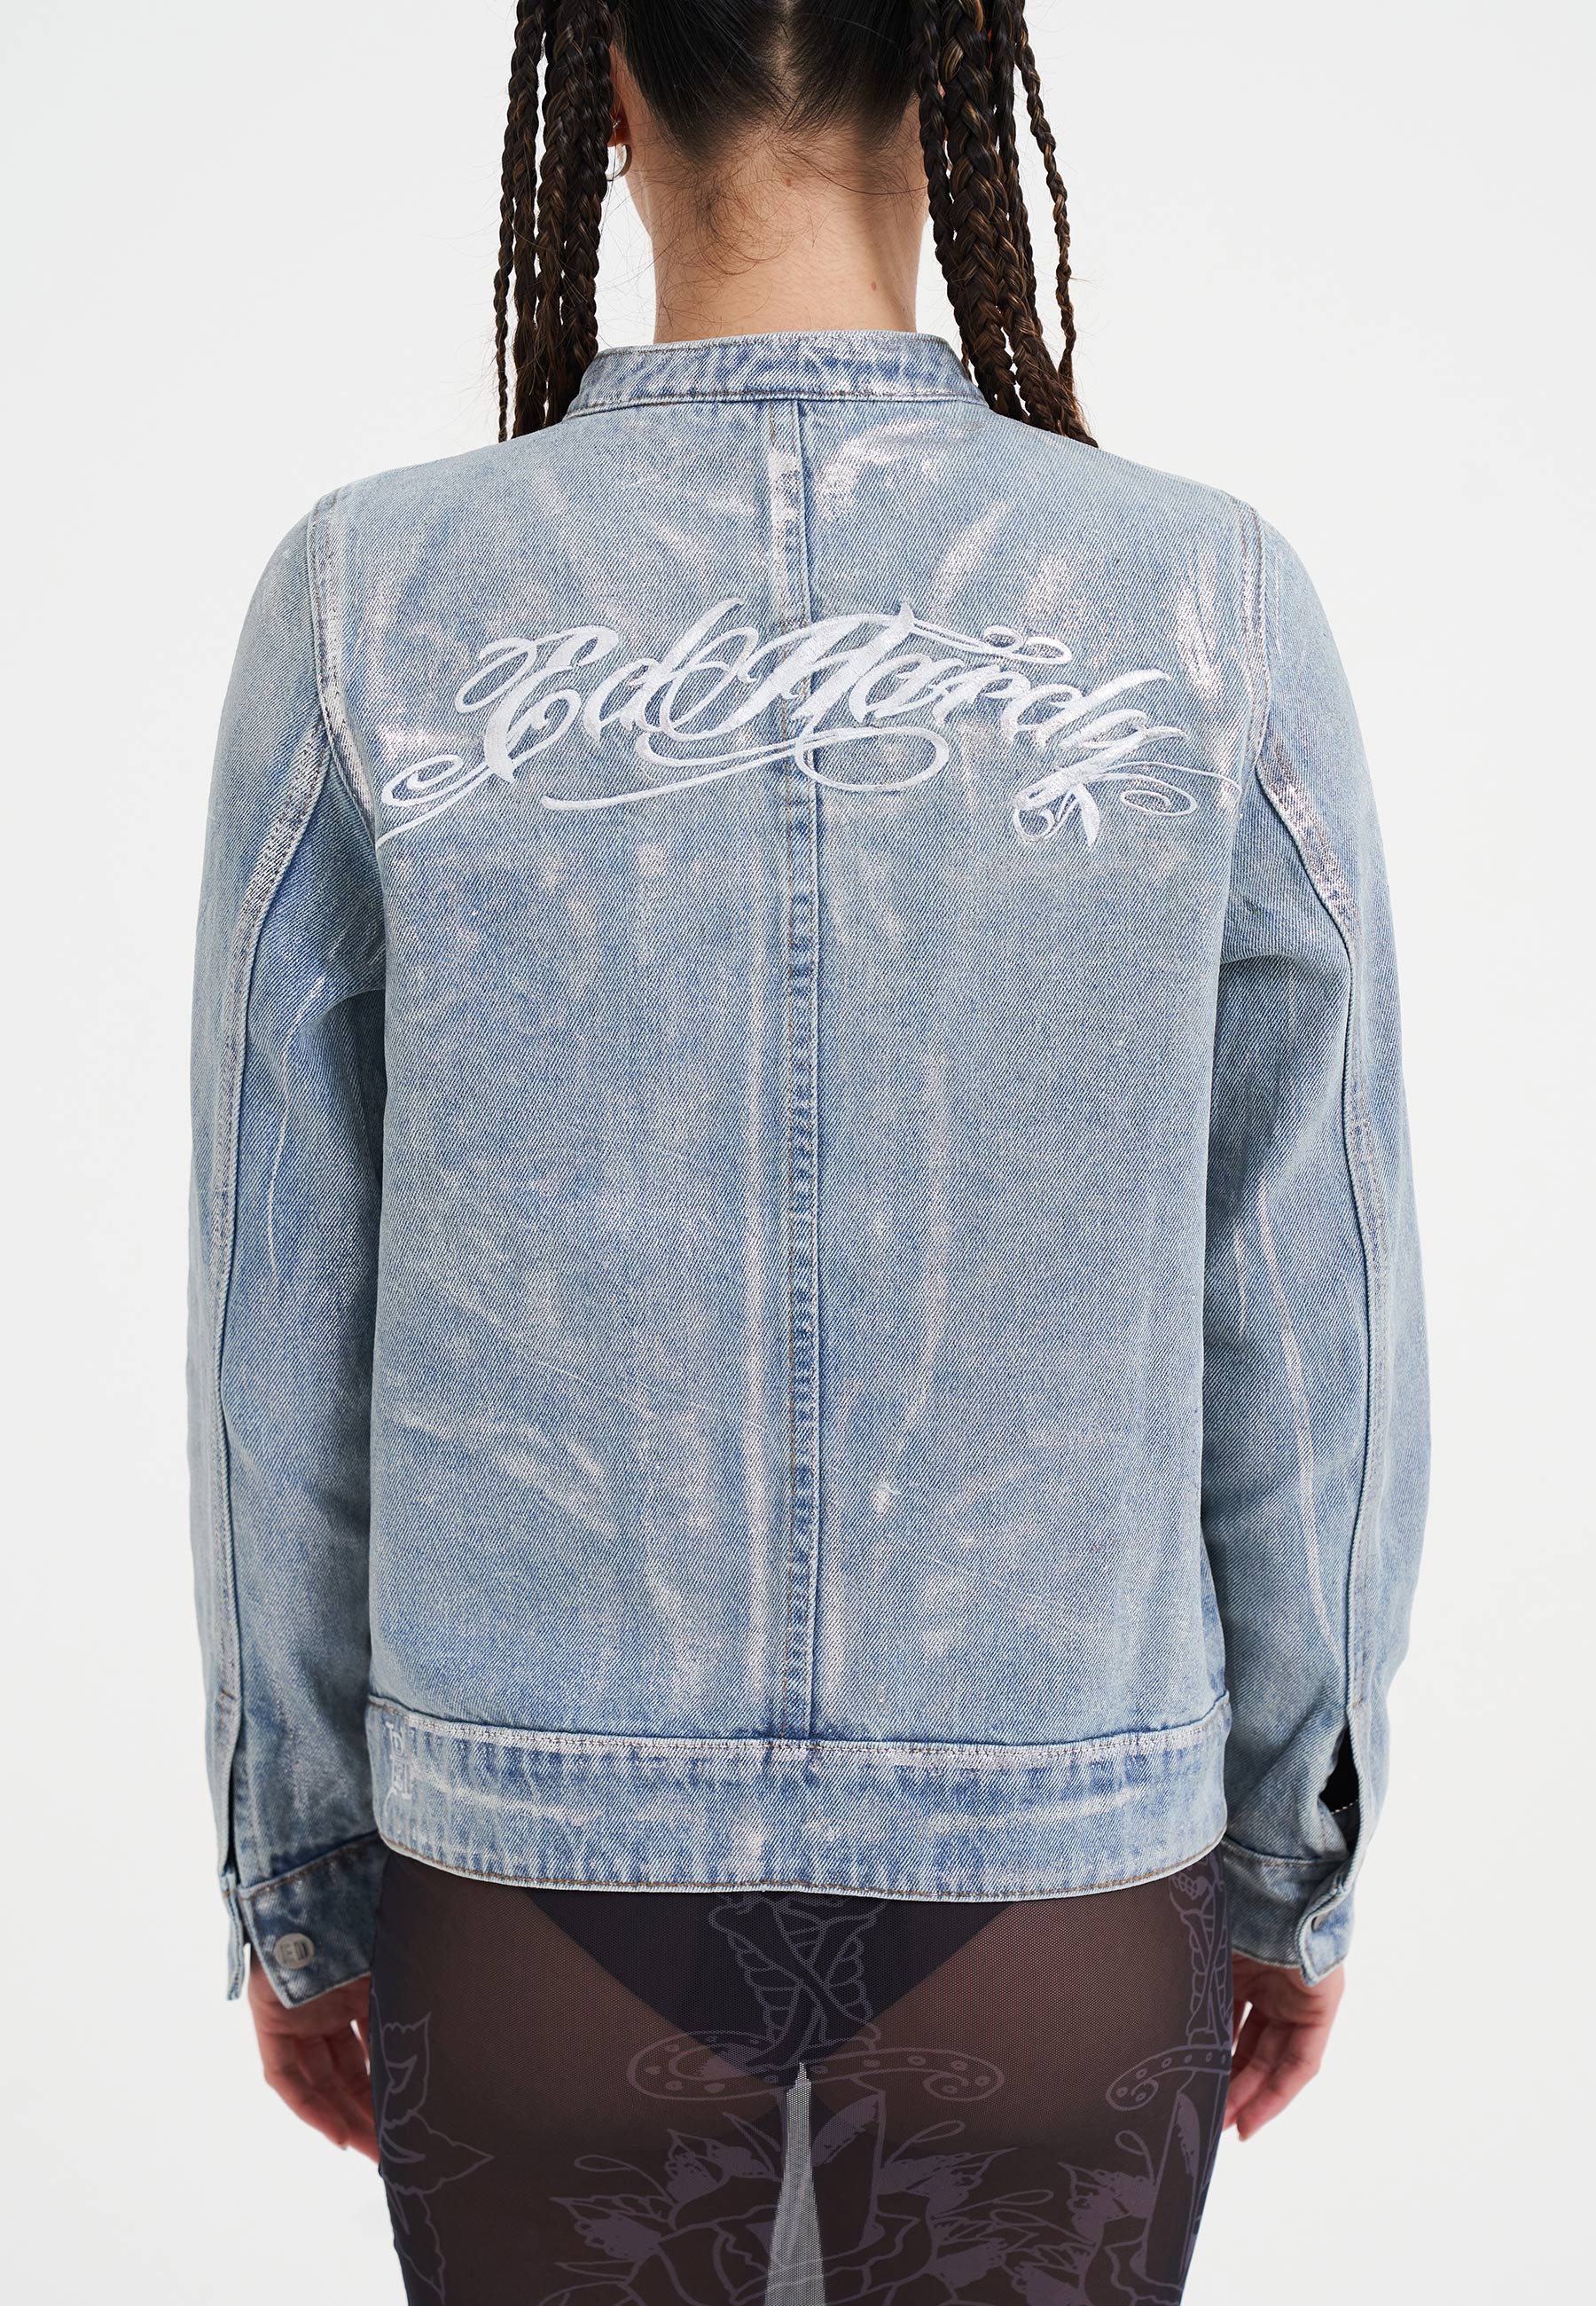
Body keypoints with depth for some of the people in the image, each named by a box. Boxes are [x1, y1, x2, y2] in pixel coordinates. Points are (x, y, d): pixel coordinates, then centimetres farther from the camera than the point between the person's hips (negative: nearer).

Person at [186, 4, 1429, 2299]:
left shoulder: (365, 610, -11)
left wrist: (296, 1882, 10)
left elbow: (286, 1343, -6)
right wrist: (1296, 1856, 10)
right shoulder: (1213, 609, -11)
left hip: (547, 1899, 0)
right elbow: (1306, 1338, -6)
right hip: (1050, 1912, 0)